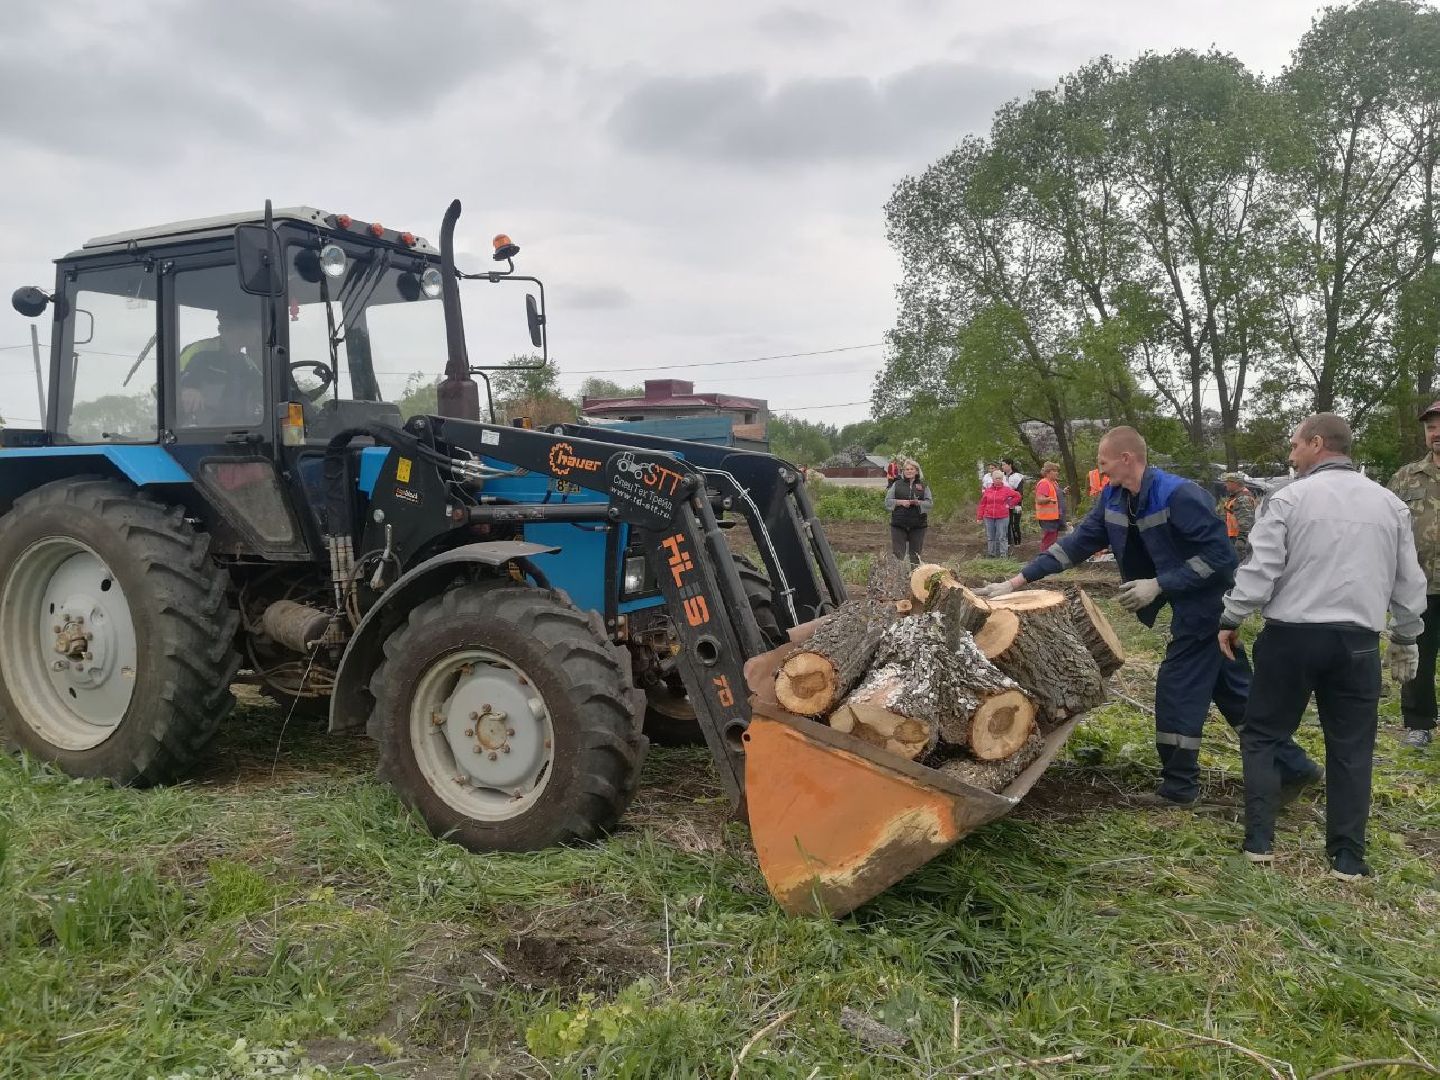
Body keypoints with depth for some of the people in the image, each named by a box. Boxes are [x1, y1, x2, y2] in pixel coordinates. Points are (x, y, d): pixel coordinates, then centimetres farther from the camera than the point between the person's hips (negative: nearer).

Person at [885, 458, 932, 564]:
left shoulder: (923, 486, 9)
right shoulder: (897, 484, 8)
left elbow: (930, 503, 2)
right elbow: (887, 501, 4)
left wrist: (918, 502, -16)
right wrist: (900, 502, -12)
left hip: (918, 524, 1)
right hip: (899, 524, -1)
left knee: (915, 555, 7)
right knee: (898, 553, -3)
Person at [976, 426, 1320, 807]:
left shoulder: (1180, 495, -26)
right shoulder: (1114, 499, -1)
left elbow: (1219, 555, -24)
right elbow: (1078, 543, -1)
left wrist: (1159, 585, -26)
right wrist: (1017, 581, -6)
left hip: (1208, 603, -8)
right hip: (1190, 605, 8)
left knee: (1177, 689, -2)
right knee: (1234, 692, 15)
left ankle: (1179, 786, 12)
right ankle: (1293, 767, 26)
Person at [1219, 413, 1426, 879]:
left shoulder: (1290, 498, -6)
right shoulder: (1390, 503, 9)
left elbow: (1260, 569, -10)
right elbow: (1409, 582, 14)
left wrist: (1230, 620, 2)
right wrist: (1406, 639, 25)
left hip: (1292, 635, -3)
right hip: (1358, 640, 4)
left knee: (1262, 735, 10)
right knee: (1351, 748, 11)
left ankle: (1259, 841, 7)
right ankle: (1348, 857, 15)